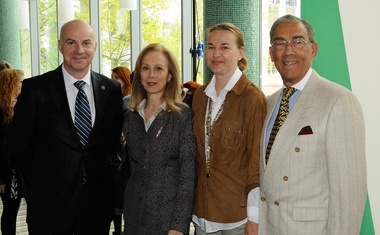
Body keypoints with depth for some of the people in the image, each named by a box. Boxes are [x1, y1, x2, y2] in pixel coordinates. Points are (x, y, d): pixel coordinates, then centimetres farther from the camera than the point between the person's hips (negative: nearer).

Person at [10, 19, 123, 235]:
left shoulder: (111, 89, 1)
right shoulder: (35, 88, -7)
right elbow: (20, 144, -1)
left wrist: (103, 175, 4)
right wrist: (40, 185, 1)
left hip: (98, 201, 3)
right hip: (49, 203, -2)